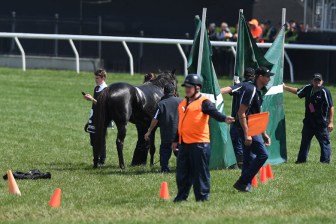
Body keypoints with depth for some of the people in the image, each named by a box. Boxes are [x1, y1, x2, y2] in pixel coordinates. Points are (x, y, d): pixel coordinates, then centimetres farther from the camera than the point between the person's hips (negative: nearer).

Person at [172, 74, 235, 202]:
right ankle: (181, 197, 22)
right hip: (184, 143, 8)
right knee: (182, 172, 13)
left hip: (199, 143, -8)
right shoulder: (183, 104, 17)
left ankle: (202, 197, 2)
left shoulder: (204, 102, -6)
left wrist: (224, 119, -43)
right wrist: (176, 141, 27)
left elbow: (214, 112, -23)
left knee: (201, 172, -3)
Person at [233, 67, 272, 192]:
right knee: (263, 154, -13)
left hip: (252, 130, 10)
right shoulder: (250, 90, -14)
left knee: (248, 158, 11)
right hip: (248, 130, -10)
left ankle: (245, 186, 14)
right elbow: (241, 113, -20)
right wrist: (246, 134, -25)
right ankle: (243, 182, -11)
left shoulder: (258, 91, 17)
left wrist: (264, 134, 24)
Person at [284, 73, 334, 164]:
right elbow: (297, 91, 22)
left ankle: (325, 160, 3)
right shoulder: (308, 89, 3)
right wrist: (285, 87, 23)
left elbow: (331, 107, -15)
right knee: (305, 141, 15)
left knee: (324, 142, -2)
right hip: (308, 121, 7)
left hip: (321, 123, -6)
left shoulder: (325, 92, -15)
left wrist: (331, 122, -19)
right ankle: (301, 159, 25)